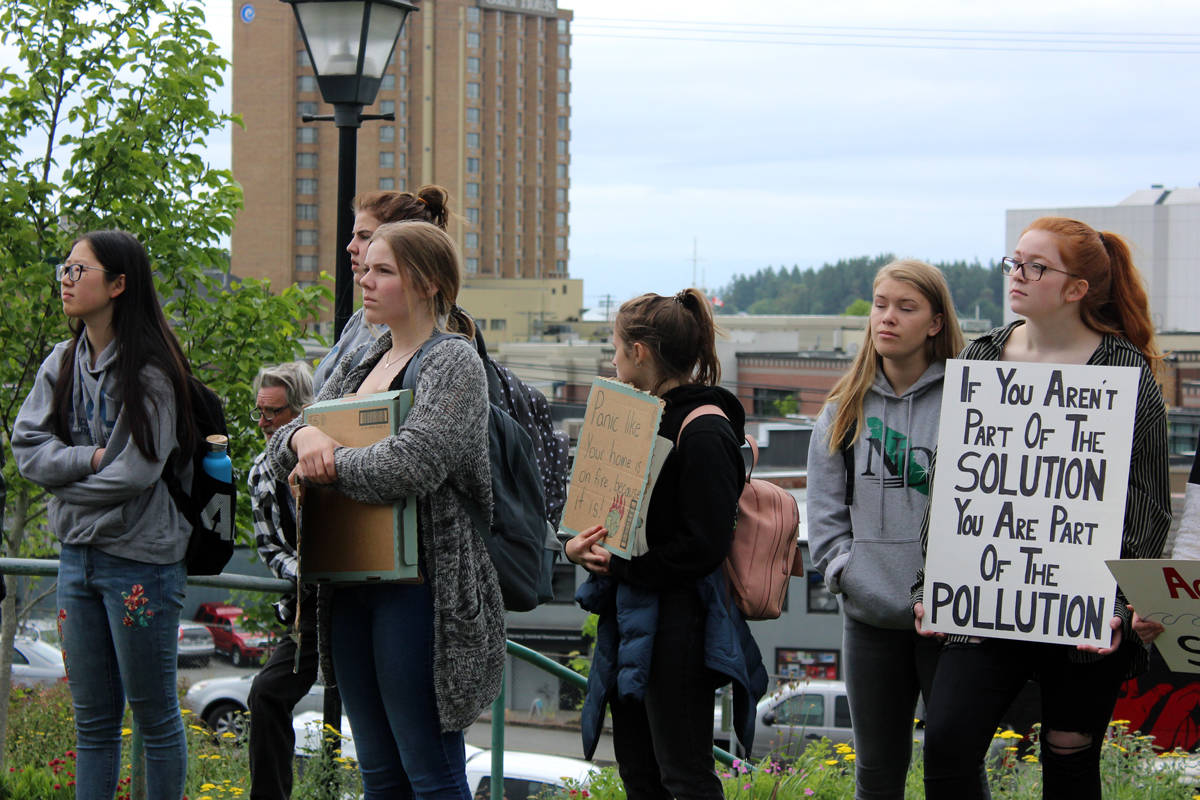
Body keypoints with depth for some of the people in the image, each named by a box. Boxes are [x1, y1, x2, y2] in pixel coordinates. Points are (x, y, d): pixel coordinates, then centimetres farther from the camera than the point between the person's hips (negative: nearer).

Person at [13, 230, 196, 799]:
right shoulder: (61, 364, 10)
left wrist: (66, 483, -4)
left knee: (154, 713, 2)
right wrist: (91, 459, -11)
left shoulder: (150, 369, -9)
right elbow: (27, 448, 3)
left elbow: (138, 471, -15)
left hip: (140, 557, -6)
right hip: (77, 555, 6)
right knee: (92, 718, 10)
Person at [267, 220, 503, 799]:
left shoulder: (453, 363, -8)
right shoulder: (357, 367, 17)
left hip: (417, 588, -8)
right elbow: (279, 447, 17)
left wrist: (329, 465, -9)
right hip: (350, 588, 8)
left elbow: (411, 465, -23)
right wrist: (303, 437, -7)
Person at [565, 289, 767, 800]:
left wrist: (619, 565, -15)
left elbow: (703, 547, -20)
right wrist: (581, 545, -2)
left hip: (678, 619, -10)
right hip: (631, 622, 10)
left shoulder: (705, 432, -15)